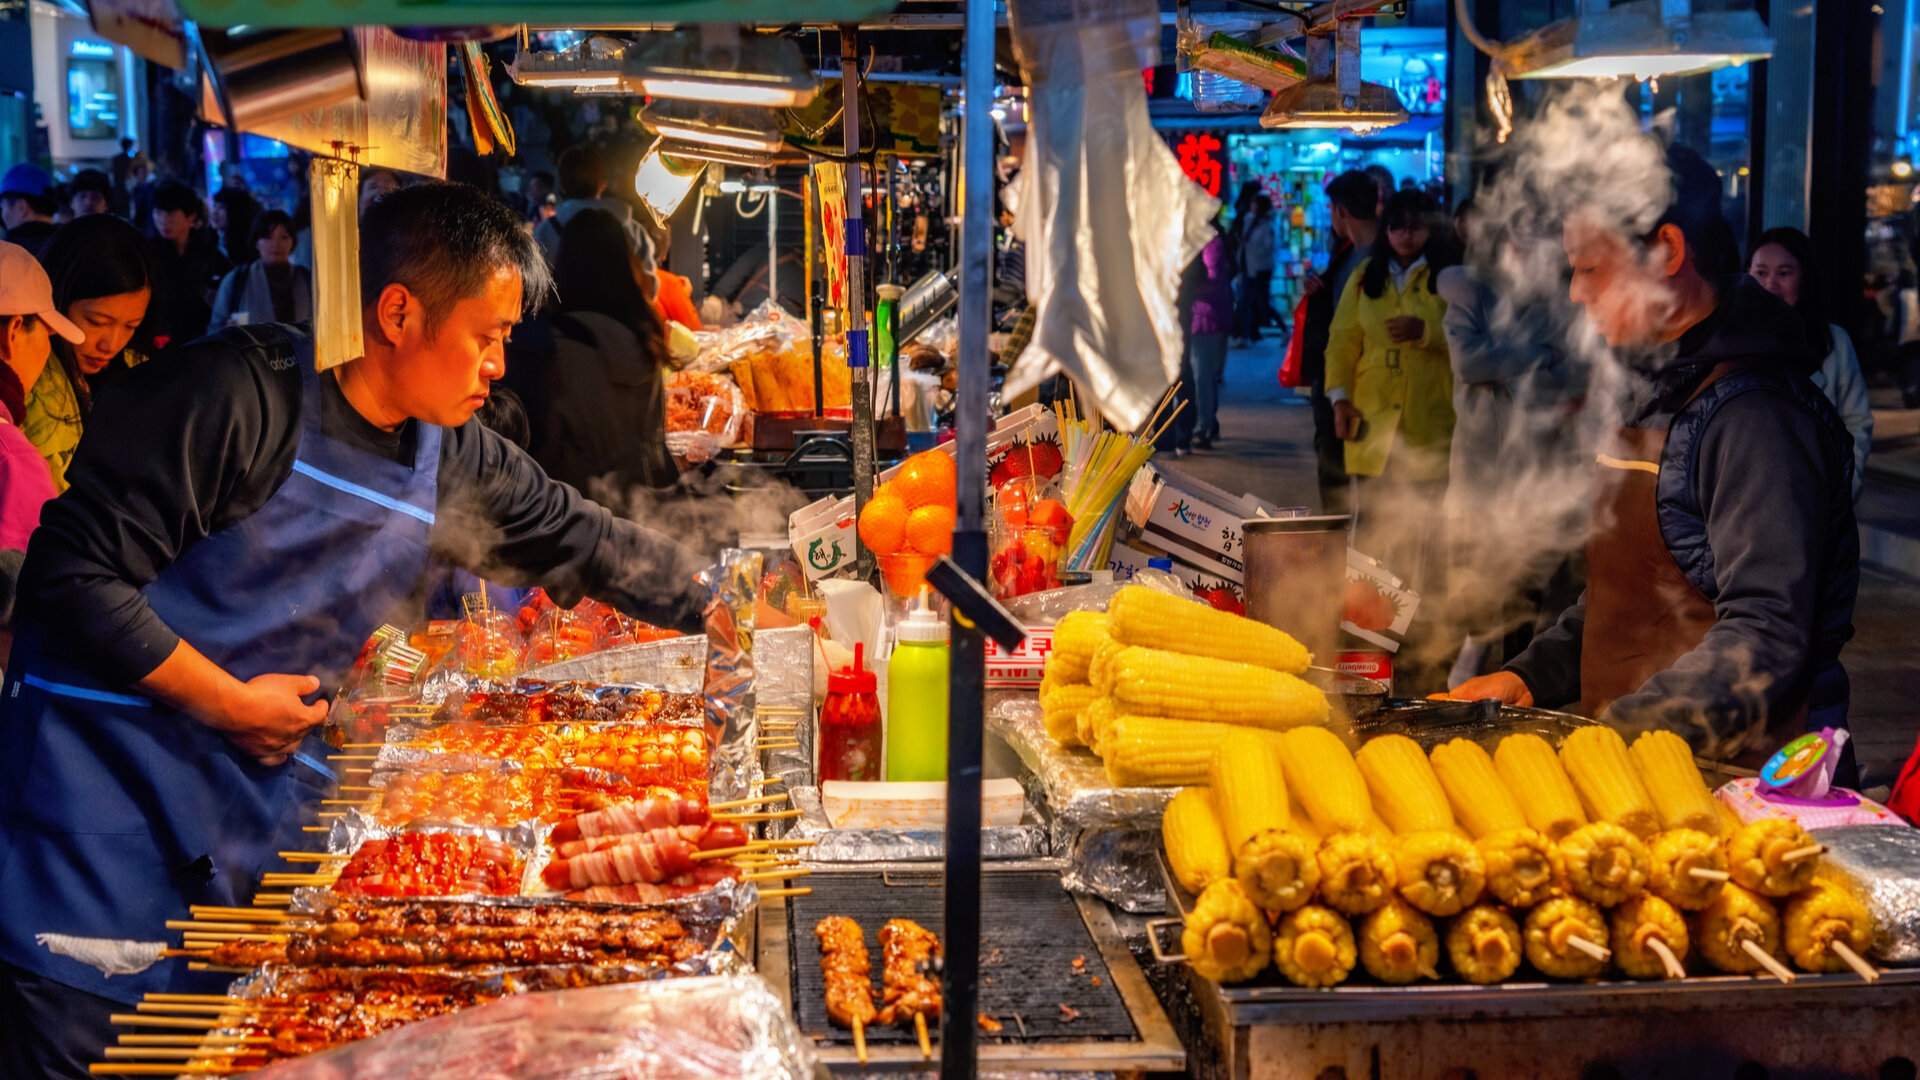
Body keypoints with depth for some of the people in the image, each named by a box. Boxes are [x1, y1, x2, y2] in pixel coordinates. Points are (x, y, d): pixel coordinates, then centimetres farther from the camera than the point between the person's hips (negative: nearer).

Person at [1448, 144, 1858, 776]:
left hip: (1736, 777, -8)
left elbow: (1765, 642, -20)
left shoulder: (1754, 412, -13)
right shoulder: (1650, 394, 17)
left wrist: (1611, 735, -24)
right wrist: (1531, 677, 12)